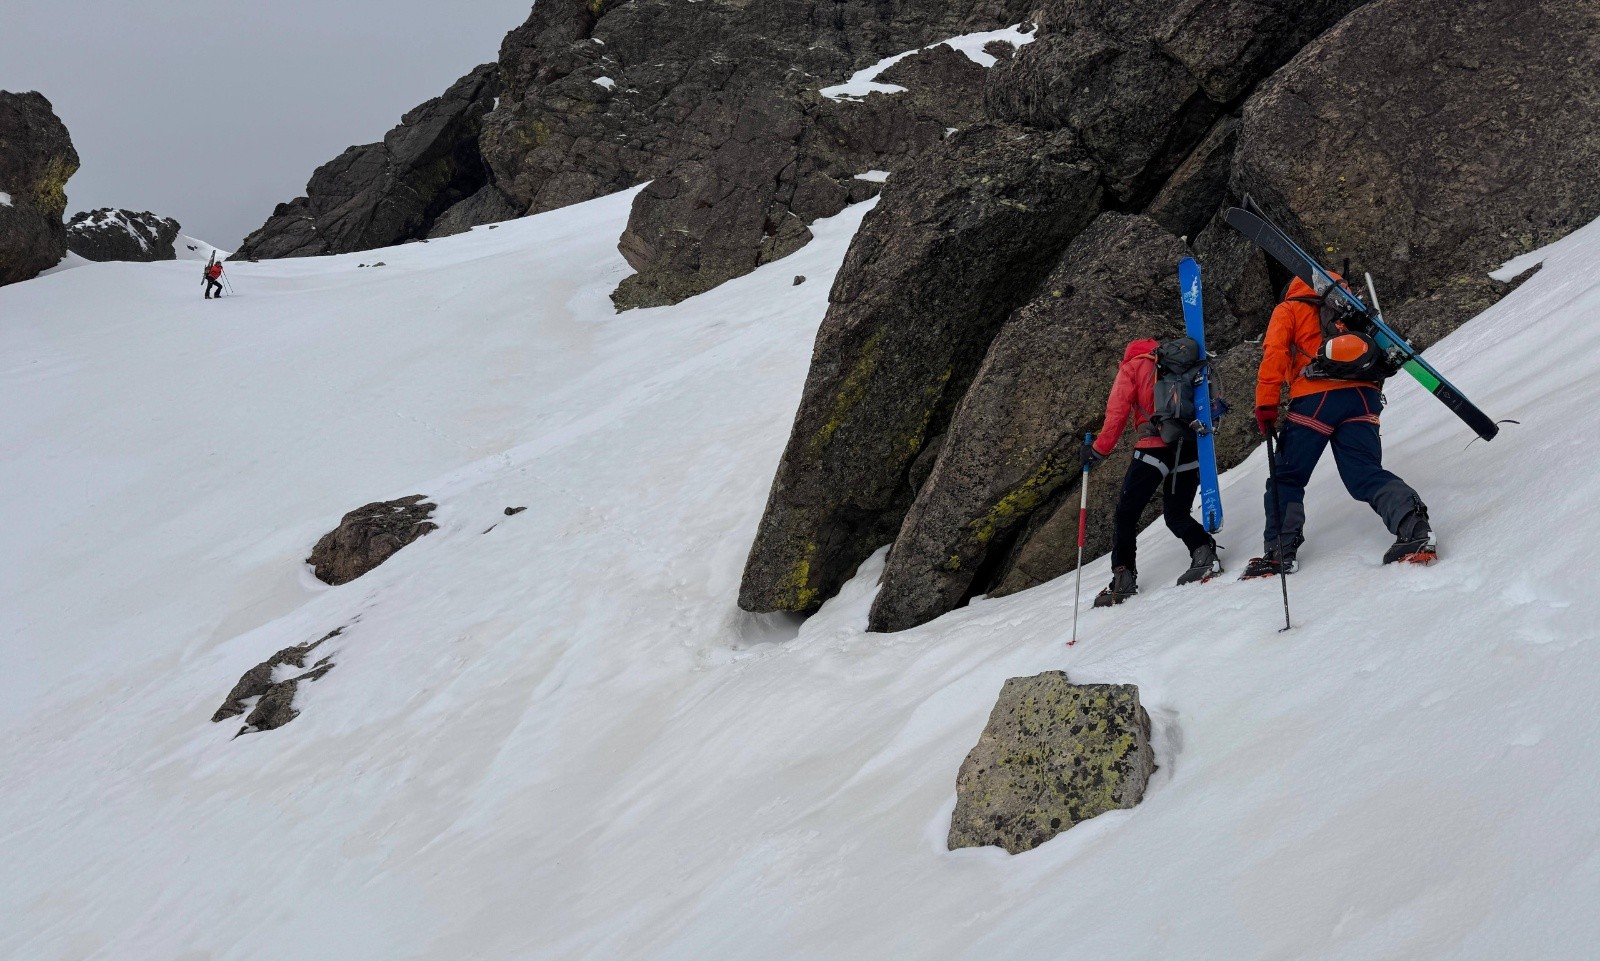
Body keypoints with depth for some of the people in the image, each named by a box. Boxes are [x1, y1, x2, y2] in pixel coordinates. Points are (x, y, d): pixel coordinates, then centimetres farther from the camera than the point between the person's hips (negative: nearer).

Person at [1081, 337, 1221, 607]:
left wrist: (1099, 449, 1)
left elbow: (1117, 411, 0)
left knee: (1126, 513, 5)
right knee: (1177, 514, 17)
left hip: (1156, 447, -4)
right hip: (1191, 447, 5)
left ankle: (1123, 577, -2)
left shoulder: (1132, 367, 12)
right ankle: (1204, 552, -8)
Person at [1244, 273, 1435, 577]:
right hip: (1364, 397, 4)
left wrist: (1266, 404, -4)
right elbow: (1382, 350, 29)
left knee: (1287, 478, 7)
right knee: (1366, 473, -2)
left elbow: (1274, 354, 2)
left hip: (1315, 398, -4)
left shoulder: (1289, 309, 18)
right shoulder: (1351, 312, 33)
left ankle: (1279, 552, -3)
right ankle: (1414, 527, -28)